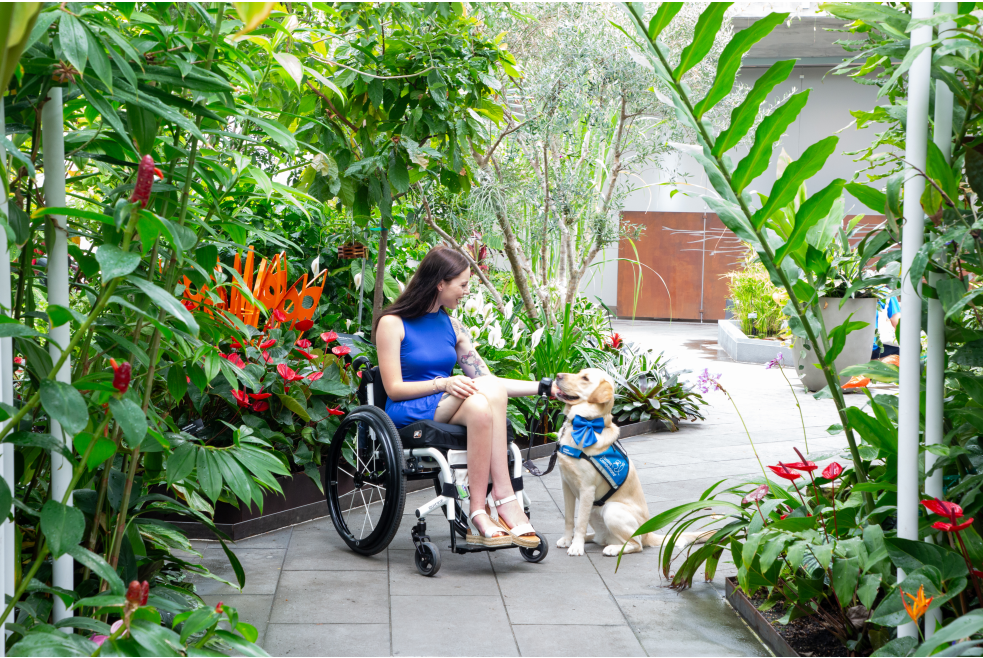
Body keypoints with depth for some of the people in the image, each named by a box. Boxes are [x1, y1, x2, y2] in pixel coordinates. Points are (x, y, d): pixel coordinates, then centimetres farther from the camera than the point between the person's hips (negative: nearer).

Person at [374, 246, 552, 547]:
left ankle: (479, 511, -38)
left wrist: (544, 387, 10)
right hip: (407, 415, -5)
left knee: (480, 406, -33)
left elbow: (487, 379, 17)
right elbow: (394, 389, -7)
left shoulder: (451, 326, 18)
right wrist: (443, 384, -22)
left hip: (448, 412, 5)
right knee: (490, 390, -31)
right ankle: (505, 499, -33)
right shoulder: (392, 323, -1)